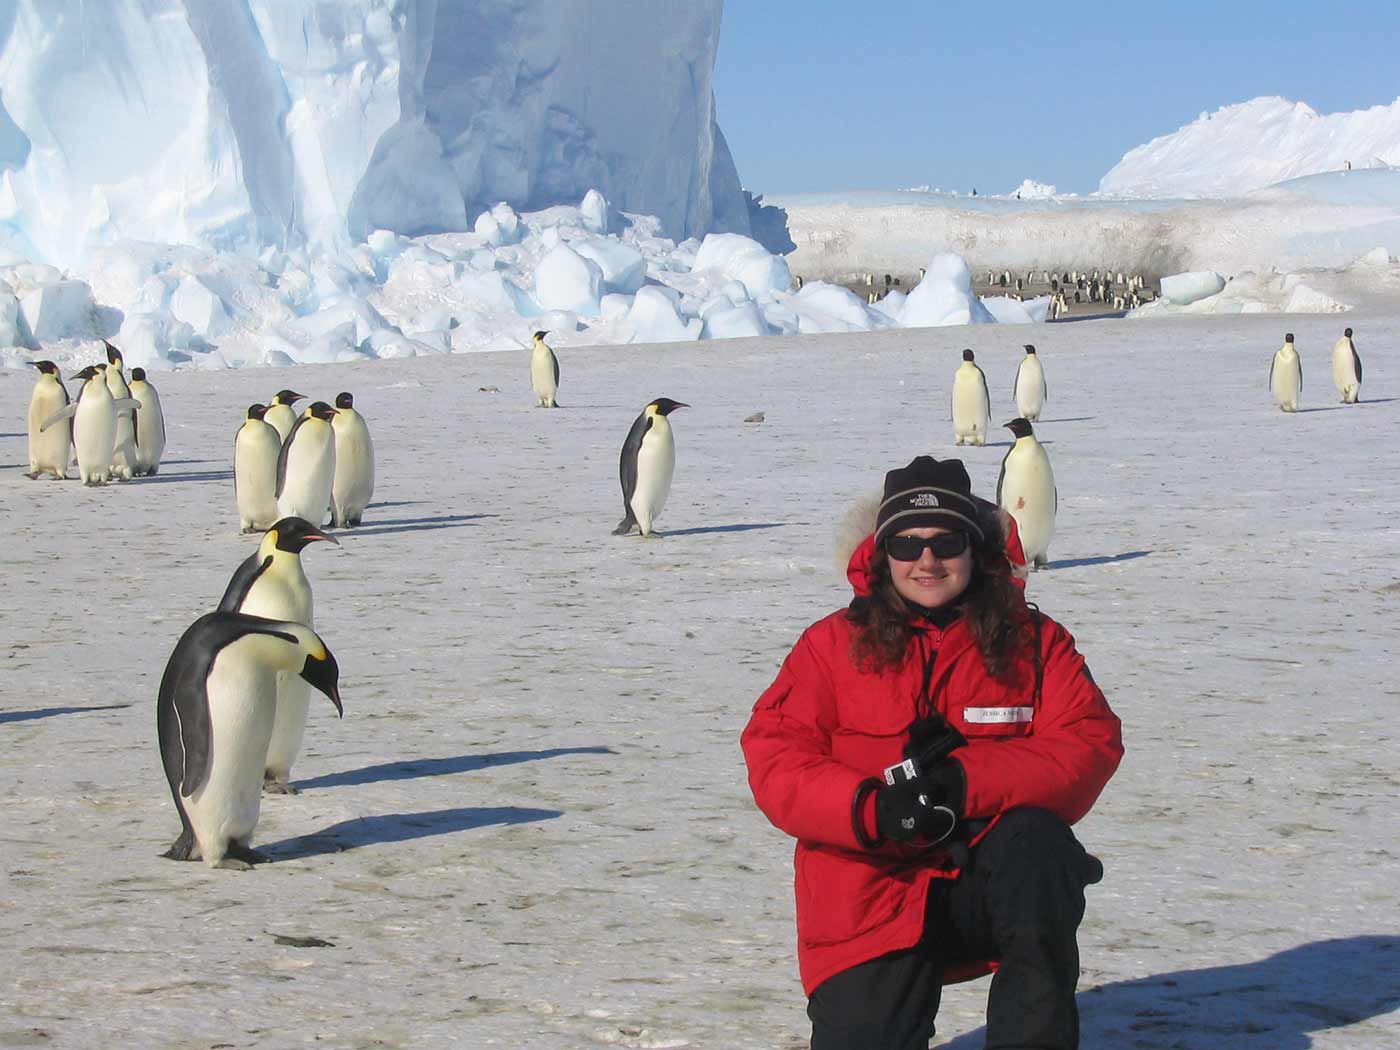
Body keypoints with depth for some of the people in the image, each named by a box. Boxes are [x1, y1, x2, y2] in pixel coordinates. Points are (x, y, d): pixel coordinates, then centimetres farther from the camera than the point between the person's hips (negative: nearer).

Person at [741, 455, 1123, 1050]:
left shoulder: (1034, 641, 5)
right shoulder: (833, 645, 4)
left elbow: (1090, 744, -8)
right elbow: (774, 760, -4)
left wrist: (966, 783, -23)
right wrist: (874, 811, -23)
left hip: (991, 886, 0)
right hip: (872, 899, 1)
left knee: (1037, 847, -34)